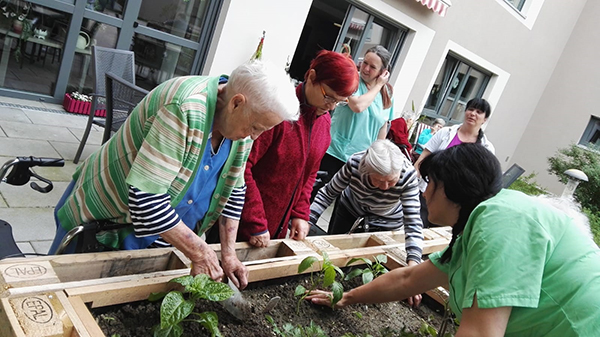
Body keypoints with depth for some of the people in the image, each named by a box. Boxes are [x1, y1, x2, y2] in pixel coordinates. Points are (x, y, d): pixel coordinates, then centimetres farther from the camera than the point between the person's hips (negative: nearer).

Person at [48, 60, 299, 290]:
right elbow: (145, 198, -36)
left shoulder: (242, 119, -9)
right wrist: (200, 253, -27)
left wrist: (228, 254, -3)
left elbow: (232, 190, 1)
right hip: (106, 220, -6)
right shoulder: (185, 110, -34)